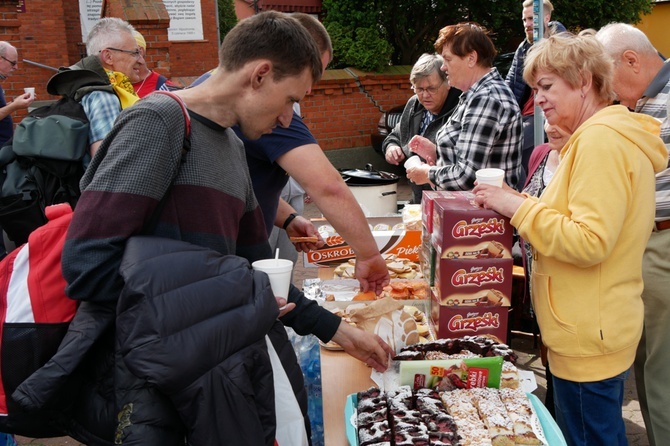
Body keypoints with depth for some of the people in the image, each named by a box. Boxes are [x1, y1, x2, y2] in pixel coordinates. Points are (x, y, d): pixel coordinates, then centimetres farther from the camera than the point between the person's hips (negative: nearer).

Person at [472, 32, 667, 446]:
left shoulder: (601, 139, -18)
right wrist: (523, 204, 6)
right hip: (595, 330, 10)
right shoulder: (609, 133, 14)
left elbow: (589, 243, -25)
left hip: (588, 339, -10)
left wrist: (519, 207, -18)